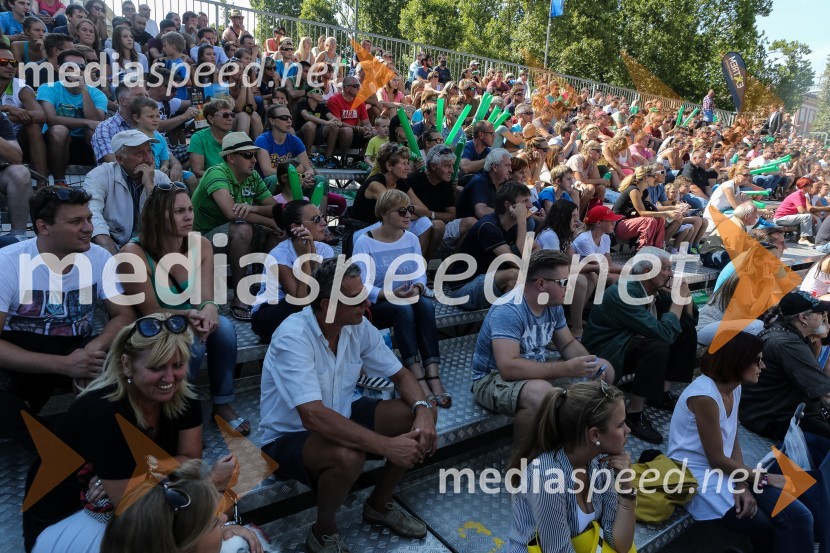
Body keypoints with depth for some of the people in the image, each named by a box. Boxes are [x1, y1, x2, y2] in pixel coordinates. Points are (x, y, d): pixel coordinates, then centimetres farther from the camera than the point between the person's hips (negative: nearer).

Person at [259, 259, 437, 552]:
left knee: (422, 416, -7)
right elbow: (313, 417, -38)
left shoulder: (358, 327, -9)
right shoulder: (293, 337, -30)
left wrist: (422, 410, -22)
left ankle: (379, 505, 13)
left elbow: (401, 374, -1)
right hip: (290, 437, -6)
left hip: (341, 418, 7)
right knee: (348, 456, -38)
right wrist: (386, 446, -39)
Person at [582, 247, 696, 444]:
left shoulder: (654, 289, 0)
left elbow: (690, 319, 10)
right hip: (604, 354, -10)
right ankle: (633, 413, -20)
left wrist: (685, 293, -7)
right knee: (658, 347, -33)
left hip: (631, 342, 10)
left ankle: (662, 392, 11)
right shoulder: (623, 294, -27)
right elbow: (663, 333, -34)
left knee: (686, 330, 4)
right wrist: (678, 298, -22)